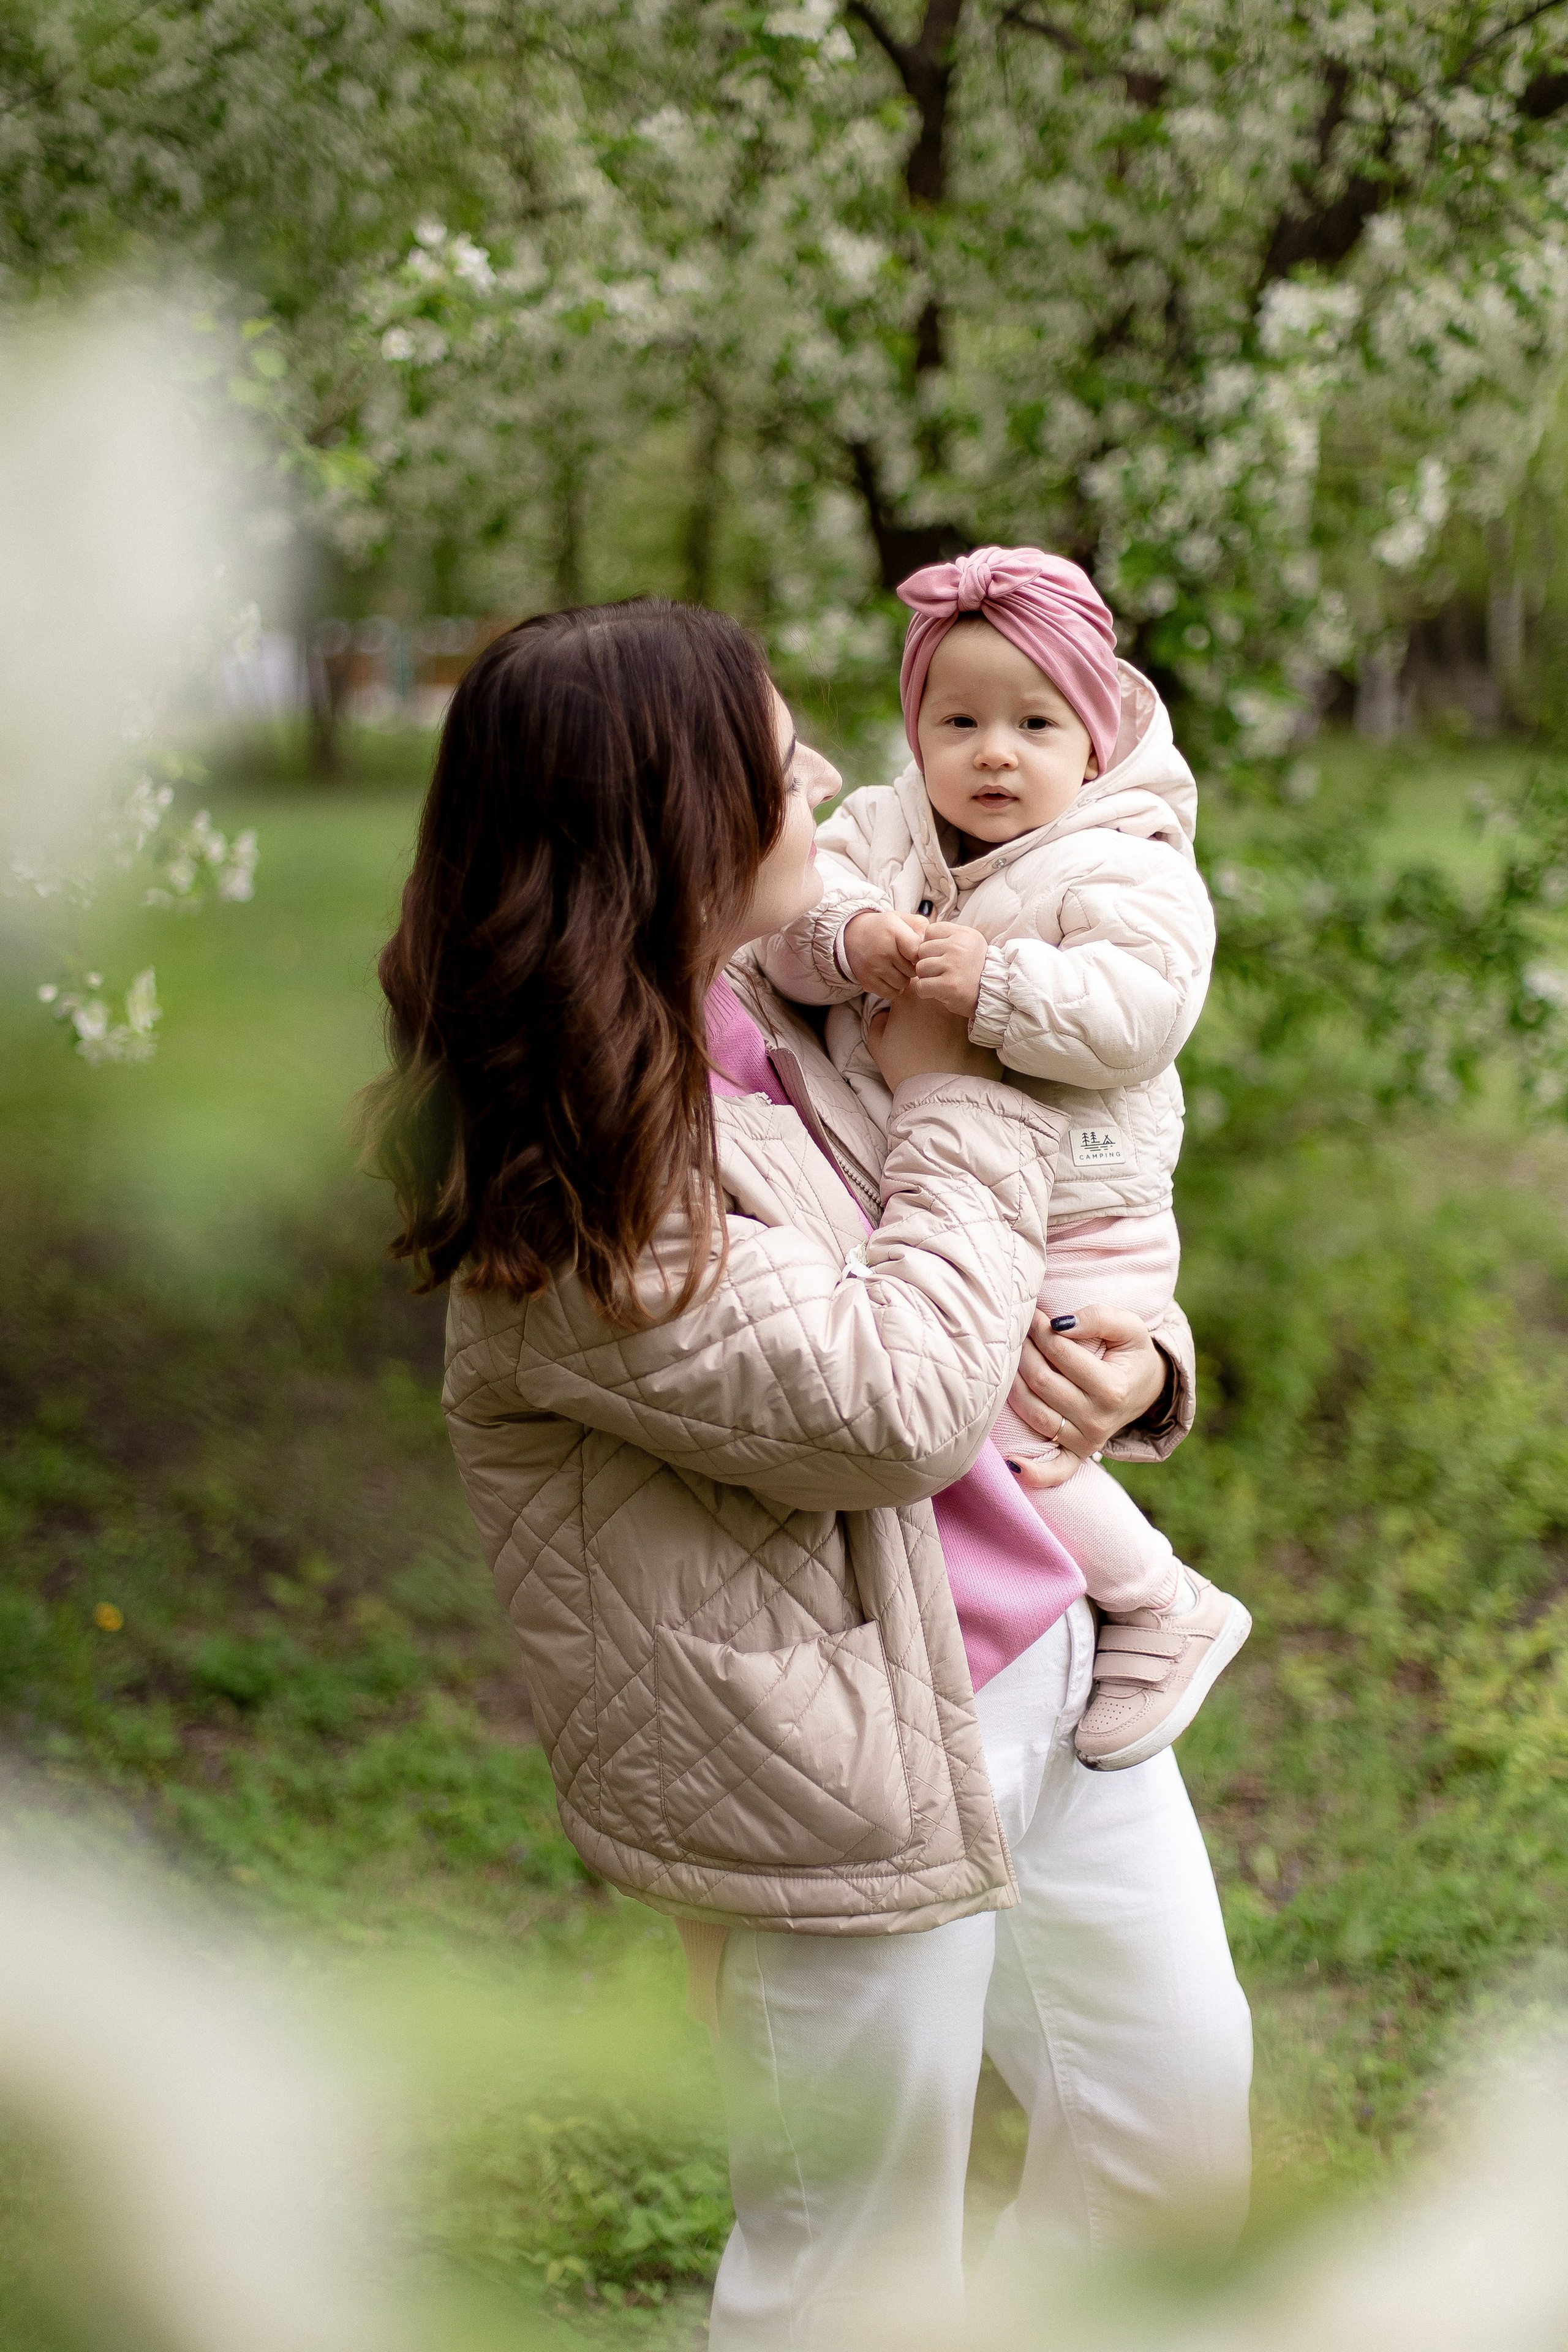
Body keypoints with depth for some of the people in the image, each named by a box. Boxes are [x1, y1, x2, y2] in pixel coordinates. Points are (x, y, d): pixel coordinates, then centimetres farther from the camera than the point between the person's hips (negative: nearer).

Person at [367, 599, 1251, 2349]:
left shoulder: (767, 1022, 3)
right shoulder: (572, 1198, -24)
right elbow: (894, 1402, -27)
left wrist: (1131, 1361, -8)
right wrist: (956, 1106, -14)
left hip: (1050, 1658, 9)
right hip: (846, 1770, -9)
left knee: (1182, 2110, 23)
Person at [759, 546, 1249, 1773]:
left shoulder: (1125, 870, -13)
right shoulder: (885, 824, 4)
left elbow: (1138, 1013, -26)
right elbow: (788, 922, -7)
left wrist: (995, 984, -34)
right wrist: (850, 937, -28)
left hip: (1069, 1240, -7)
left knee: (1010, 1454, -12)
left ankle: (1168, 1611, 12)